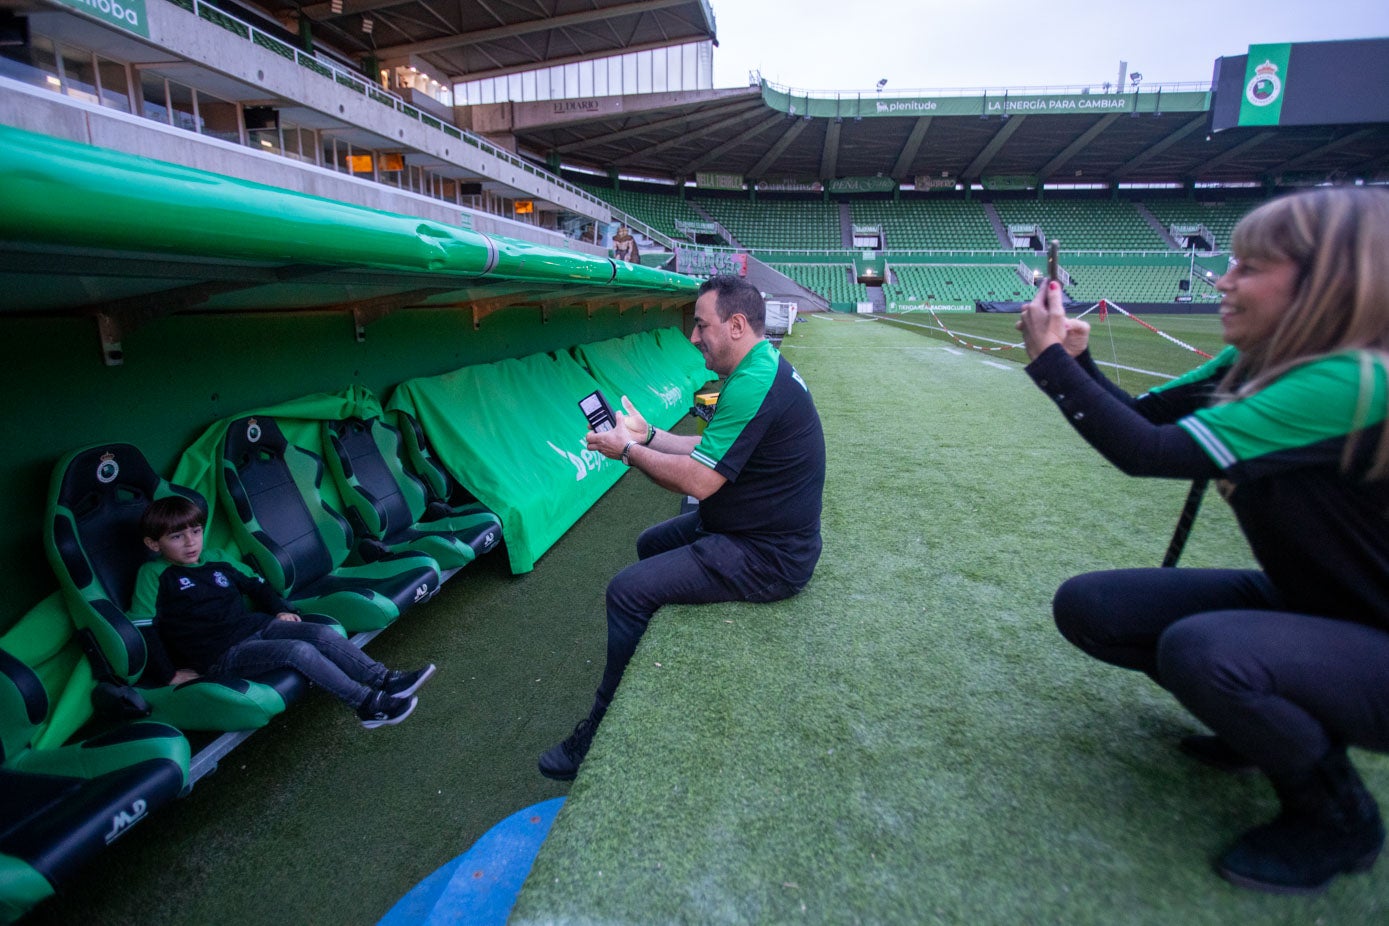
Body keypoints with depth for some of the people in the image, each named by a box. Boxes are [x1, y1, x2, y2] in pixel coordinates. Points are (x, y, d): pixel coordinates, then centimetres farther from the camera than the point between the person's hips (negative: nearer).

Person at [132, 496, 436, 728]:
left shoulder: (218, 564, 16)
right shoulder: (154, 574, -2)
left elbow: (257, 586, 27)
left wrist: (281, 609, 12)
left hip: (256, 625, 7)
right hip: (221, 654, -6)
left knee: (322, 633, -16)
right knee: (300, 651, -26)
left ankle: (386, 679, -19)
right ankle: (368, 705, -28)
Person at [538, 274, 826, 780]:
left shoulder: (752, 386, -25)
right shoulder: (763, 368, 9)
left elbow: (697, 479, -24)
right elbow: (708, 451, 12)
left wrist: (629, 450, -10)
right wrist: (646, 434, 9)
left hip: (767, 557, -11)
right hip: (757, 527, 11)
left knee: (628, 591, -14)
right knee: (651, 544, 23)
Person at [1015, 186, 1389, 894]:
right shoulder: (1254, 362, -3)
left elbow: (1148, 451, -34)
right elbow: (1140, 415, 4)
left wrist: (1050, 358, -26)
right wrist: (1075, 359, -14)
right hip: (1300, 599, 8)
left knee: (1199, 648, -36)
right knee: (1085, 605, -3)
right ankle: (1269, 720, 18)